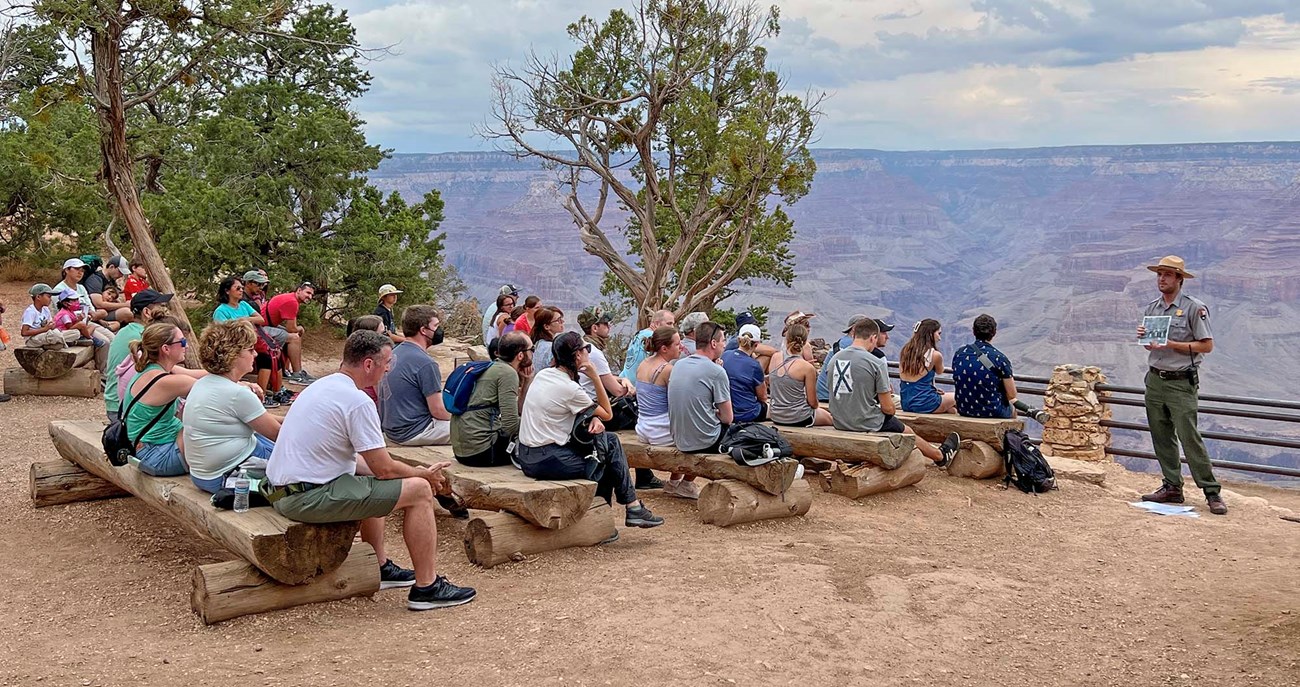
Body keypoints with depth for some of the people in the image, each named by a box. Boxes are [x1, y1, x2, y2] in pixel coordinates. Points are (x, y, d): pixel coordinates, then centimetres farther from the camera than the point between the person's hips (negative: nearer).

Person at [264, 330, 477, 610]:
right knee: (420, 490, -5)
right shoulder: (357, 401, -16)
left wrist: (415, 472, 20)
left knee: (373, 481, 32)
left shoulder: (322, 386, 14)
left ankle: (381, 568, 35)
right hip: (309, 498, -10)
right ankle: (426, 587, 1)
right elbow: (384, 468, -13)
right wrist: (427, 474, 6)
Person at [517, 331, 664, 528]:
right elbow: (608, 414, -3)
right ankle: (633, 508, 13)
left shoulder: (542, 374, 7)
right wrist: (594, 377, -6)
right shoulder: (569, 388, -18)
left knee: (608, 440, 16)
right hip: (548, 461, -8)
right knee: (610, 444, 4)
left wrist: (593, 418, 1)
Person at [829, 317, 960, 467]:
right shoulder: (876, 363, -18)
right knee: (906, 432, 23)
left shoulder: (835, 359, -1)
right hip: (867, 425, -6)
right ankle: (941, 456, 48)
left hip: (840, 424, 6)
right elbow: (888, 408, -15)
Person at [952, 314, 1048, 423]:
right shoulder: (999, 358, -16)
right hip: (991, 412, -5)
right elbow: (1012, 395, -11)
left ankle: (1031, 411, 37)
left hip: (963, 410, 5)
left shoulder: (959, 353, -2)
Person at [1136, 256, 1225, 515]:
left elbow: (1207, 345, -10)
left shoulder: (1194, 308, -7)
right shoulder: (1151, 308, 12)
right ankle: (1172, 487, 17)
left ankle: (1212, 492, -5)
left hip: (1181, 383, -6)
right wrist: (1143, 337, -1)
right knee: (1162, 438, 8)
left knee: (1189, 437, -10)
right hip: (1155, 380, 6)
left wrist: (1171, 344, -17)